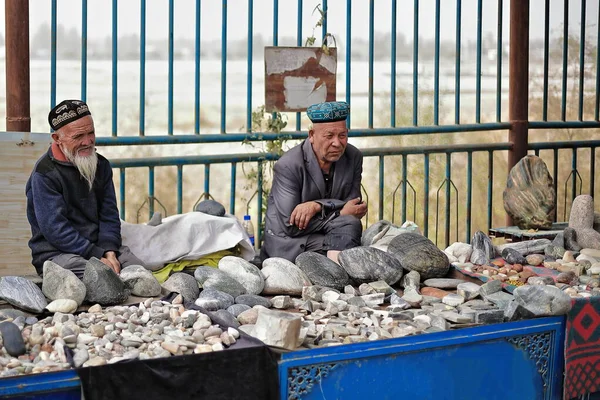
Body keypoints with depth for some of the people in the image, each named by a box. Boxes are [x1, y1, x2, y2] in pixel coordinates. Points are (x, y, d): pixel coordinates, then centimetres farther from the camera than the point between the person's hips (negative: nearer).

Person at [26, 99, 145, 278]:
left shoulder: (101, 165, 10)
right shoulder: (44, 174, -11)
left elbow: (109, 216, 8)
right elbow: (55, 230, -17)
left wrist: (109, 252, -11)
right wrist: (97, 256, -22)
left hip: (101, 247, 6)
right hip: (56, 252, -6)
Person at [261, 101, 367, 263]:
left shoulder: (354, 157, 0)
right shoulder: (288, 166, -16)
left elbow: (353, 205, -3)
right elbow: (290, 226, -19)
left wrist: (316, 206, -22)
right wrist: (340, 214, -18)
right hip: (289, 242, -5)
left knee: (351, 225, -28)